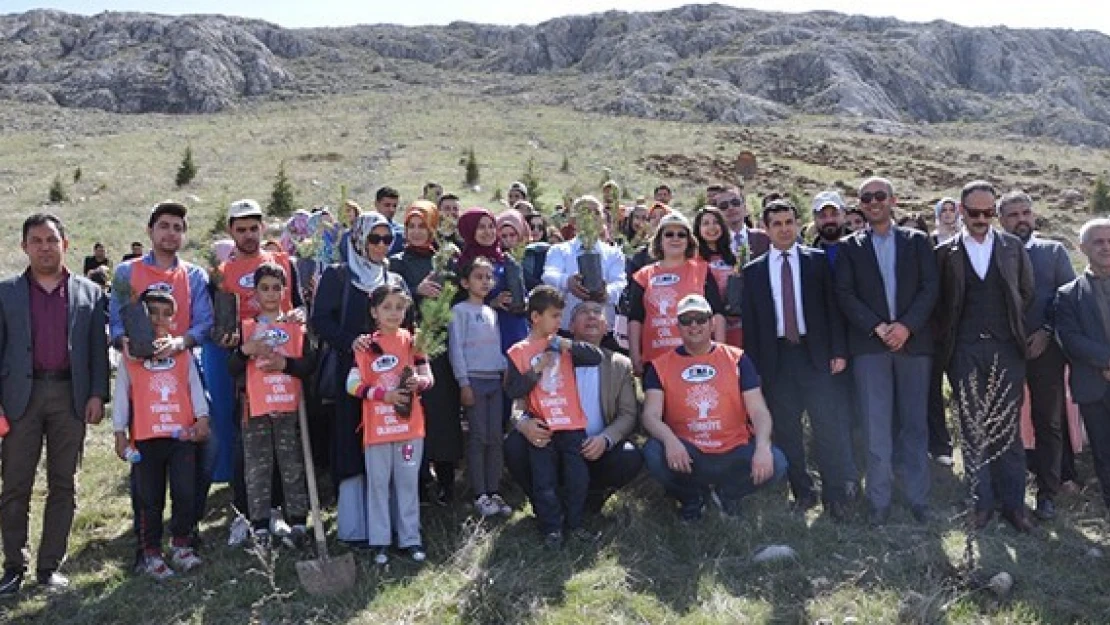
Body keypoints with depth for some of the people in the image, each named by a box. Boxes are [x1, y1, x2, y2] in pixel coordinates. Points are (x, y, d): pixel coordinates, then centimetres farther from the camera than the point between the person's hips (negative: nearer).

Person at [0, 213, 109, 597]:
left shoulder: (89, 293, 9)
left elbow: (99, 349, 7)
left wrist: (97, 394, -3)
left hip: (71, 396, 1)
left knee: (63, 485, 5)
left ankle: (50, 565, 15)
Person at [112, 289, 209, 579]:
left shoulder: (183, 350, 9)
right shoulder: (131, 352, 4)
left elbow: (194, 385, 8)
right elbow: (122, 393, 4)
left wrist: (202, 417, -4)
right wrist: (120, 433, 1)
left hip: (182, 435, 1)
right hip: (145, 436, -1)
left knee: (186, 493, -1)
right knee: (150, 499, 6)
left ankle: (181, 546, 16)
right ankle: (151, 553, 17)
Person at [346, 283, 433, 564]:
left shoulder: (411, 340, 2)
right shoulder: (366, 345, -2)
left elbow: (429, 377, 5)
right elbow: (352, 385, -6)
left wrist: (419, 381, -18)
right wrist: (384, 394, -17)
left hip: (409, 425, 1)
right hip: (376, 426, -1)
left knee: (408, 482, 9)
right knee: (378, 483, 7)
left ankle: (410, 539, 19)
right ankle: (379, 541, 17)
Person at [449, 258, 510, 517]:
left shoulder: (491, 313, 16)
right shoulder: (459, 311, -3)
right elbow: (456, 348, -7)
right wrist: (464, 383, -12)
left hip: (495, 379, 6)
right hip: (474, 379, -6)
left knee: (495, 437, 5)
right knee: (478, 437, -4)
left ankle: (494, 492, 11)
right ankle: (480, 495, 3)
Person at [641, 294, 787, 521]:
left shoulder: (737, 359, 5)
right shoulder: (660, 366, 3)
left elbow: (758, 411, -2)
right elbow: (651, 415, -7)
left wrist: (763, 446, -23)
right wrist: (669, 439, -30)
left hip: (733, 454, 1)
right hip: (686, 455, -1)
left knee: (775, 463, -26)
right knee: (654, 453, -31)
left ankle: (728, 492, 10)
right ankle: (691, 497, 4)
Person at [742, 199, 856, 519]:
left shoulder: (818, 260, 6)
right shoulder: (753, 271, 8)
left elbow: (832, 306, 4)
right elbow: (750, 322, 7)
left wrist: (838, 350, -5)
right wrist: (753, 366, 2)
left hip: (815, 354, -1)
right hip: (775, 358, 2)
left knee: (829, 424, -5)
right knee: (785, 430, 6)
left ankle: (837, 494, 7)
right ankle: (802, 492, 18)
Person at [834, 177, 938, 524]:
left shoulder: (917, 241, 11)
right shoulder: (849, 247, 9)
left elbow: (930, 288, 2)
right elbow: (845, 295, 0)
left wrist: (906, 326, -12)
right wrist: (877, 328, -12)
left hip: (913, 341, 1)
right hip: (869, 345, -1)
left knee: (914, 424, 5)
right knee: (877, 428, -2)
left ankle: (918, 498, 13)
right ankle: (879, 502, 5)